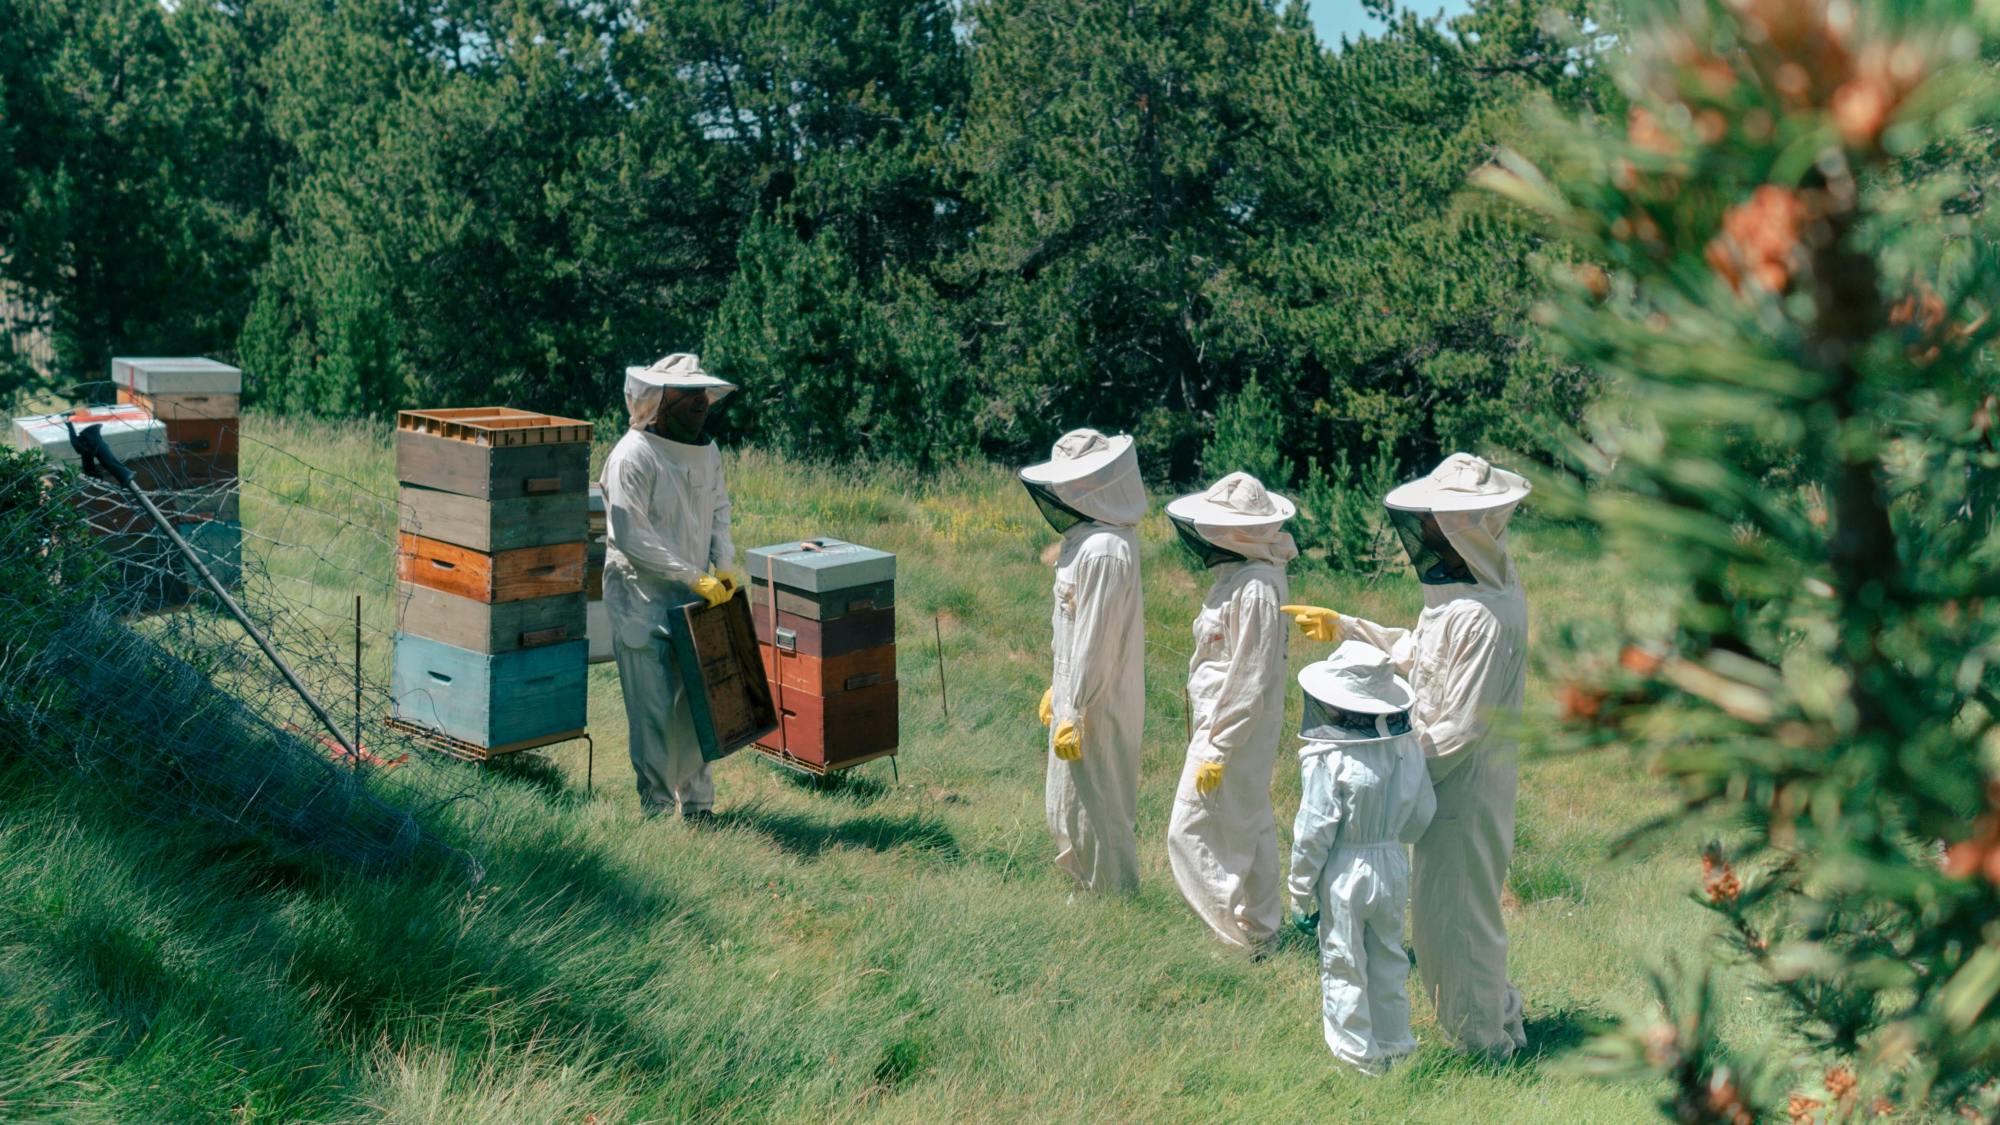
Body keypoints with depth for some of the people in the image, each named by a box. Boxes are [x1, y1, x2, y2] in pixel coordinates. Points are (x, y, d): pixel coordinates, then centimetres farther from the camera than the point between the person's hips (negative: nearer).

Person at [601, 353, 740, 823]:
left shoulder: (707, 451, 7)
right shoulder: (633, 455, -17)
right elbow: (629, 534, -22)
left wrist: (722, 566, -1)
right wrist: (693, 576, -22)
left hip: (694, 598, 7)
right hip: (642, 599, -7)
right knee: (654, 711, -1)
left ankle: (696, 803, 26)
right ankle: (657, 810, 12)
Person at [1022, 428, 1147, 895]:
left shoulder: (1103, 550, -25)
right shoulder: (1089, 536, 7)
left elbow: (1096, 641, -24)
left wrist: (1073, 716, -20)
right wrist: (1058, 688, 21)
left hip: (1097, 706, -10)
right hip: (1077, 691, 10)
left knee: (1096, 808, 4)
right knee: (1071, 808, 21)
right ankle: (1089, 886, 35)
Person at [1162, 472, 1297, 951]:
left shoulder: (1254, 587, -25)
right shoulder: (1238, 574, 6)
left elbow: (1251, 682, -24)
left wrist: (1216, 750, -20)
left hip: (1235, 730, -10)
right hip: (1222, 723, 10)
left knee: (1191, 831, -2)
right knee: (1249, 828, 19)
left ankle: (1249, 935, 5)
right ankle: (1264, 926, 32)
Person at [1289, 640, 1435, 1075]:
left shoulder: (1327, 758, -22)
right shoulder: (1408, 746, -5)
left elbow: (1313, 832, -17)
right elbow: (1422, 815, 4)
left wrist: (1300, 894, -7)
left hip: (1344, 873, -6)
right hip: (1393, 865, 6)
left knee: (1343, 967, 10)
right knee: (1389, 961, 21)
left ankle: (1359, 1059, 19)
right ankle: (1395, 1047, 33)